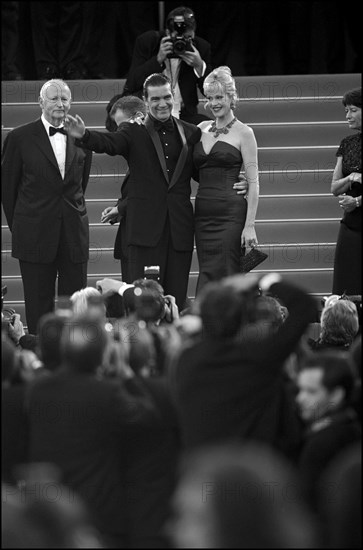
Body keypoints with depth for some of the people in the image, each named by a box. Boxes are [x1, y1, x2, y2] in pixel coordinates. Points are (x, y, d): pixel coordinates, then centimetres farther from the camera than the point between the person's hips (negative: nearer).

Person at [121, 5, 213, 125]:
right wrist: (158, 59, -22)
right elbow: (132, 84, -13)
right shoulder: (146, 41, -5)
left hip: (183, 115, 2)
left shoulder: (202, 47, 1)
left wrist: (199, 65, -18)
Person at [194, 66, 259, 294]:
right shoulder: (201, 129, 12)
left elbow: (253, 182, -6)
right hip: (203, 213, 5)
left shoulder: (243, 132, -3)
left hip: (230, 213, -5)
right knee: (206, 276, 3)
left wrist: (249, 225, -13)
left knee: (226, 275, -8)